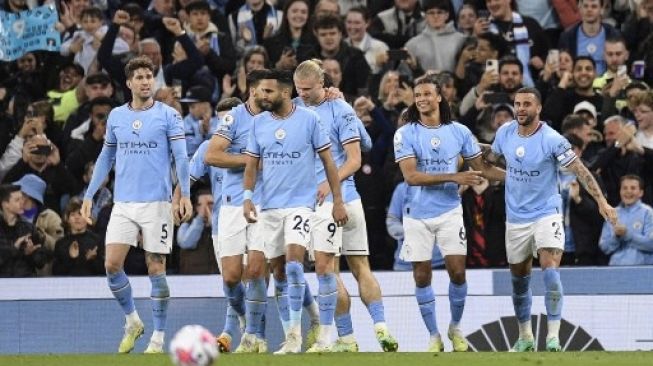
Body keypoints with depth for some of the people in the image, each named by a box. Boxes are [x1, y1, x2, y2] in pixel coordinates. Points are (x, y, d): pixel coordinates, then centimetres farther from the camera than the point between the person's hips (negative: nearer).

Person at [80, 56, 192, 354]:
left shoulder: (168, 116, -2)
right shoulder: (116, 116, 10)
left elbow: (181, 156, -6)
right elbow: (106, 157, 18)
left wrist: (185, 195, -17)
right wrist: (89, 195, 14)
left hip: (156, 203, -3)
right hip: (123, 204, 3)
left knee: (156, 268, -1)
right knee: (112, 265, -7)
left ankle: (158, 337, 7)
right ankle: (132, 321, 14)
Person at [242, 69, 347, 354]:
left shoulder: (309, 119, -5)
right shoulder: (258, 123, 6)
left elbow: (328, 161, -1)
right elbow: (251, 164, 11)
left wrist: (338, 200, -3)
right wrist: (247, 197, -4)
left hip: (301, 203, -4)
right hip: (269, 206, 4)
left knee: (293, 261, -18)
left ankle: (294, 333, -14)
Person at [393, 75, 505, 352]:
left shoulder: (459, 132, 3)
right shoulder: (406, 134, -5)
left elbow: (482, 168, 11)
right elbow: (411, 176, -15)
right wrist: (454, 177, -20)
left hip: (450, 212, 1)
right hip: (417, 214, -1)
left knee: (457, 271, -6)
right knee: (422, 276, 1)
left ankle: (456, 328, 16)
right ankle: (434, 337, 13)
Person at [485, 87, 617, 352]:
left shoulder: (551, 139, -17)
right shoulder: (505, 133, -2)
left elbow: (579, 170, -19)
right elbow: (490, 156, 19)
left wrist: (601, 201, -26)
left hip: (546, 214, -5)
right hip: (515, 218, 5)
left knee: (550, 273, -21)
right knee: (519, 279, 13)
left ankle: (553, 338, -19)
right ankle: (525, 337, 29)